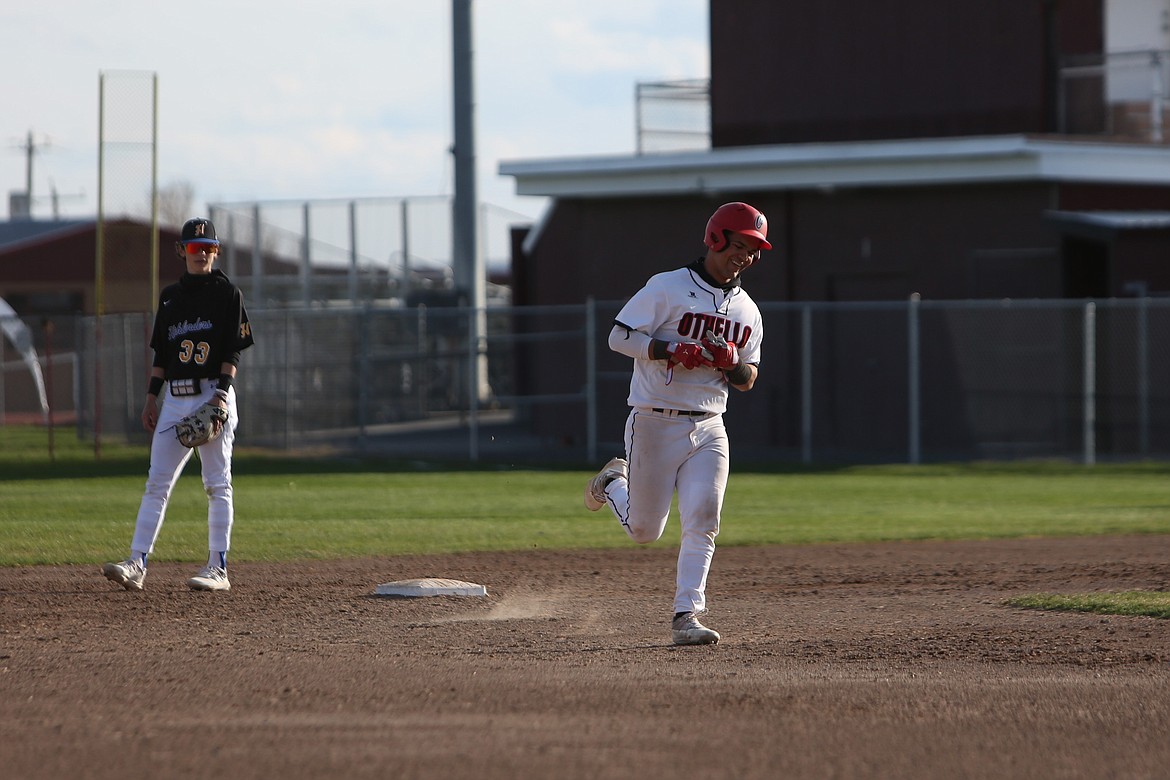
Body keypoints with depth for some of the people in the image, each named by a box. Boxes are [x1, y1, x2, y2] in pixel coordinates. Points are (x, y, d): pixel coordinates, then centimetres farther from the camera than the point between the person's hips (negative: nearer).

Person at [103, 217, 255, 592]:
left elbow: (233, 350, -6)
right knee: (157, 483, -1)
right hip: (175, 399, 5)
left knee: (217, 484, -3)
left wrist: (221, 392, -17)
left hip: (213, 395, -5)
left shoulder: (227, 292, 0)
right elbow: (161, 353, 18)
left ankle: (218, 569, 0)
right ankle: (137, 565, -6)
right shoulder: (171, 296, 15)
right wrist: (152, 396, 11)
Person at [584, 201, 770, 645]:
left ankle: (686, 616, -10)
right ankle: (613, 484, 38)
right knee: (644, 531, 5)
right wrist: (675, 351, -22)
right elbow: (619, 337, -11)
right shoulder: (667, 288, -7)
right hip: (655, 425, -4)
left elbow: (747, 380, 15)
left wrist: (732, 363, -8)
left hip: (708, 429, 4)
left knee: (702, 520, -13)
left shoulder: (747, 311, 11)